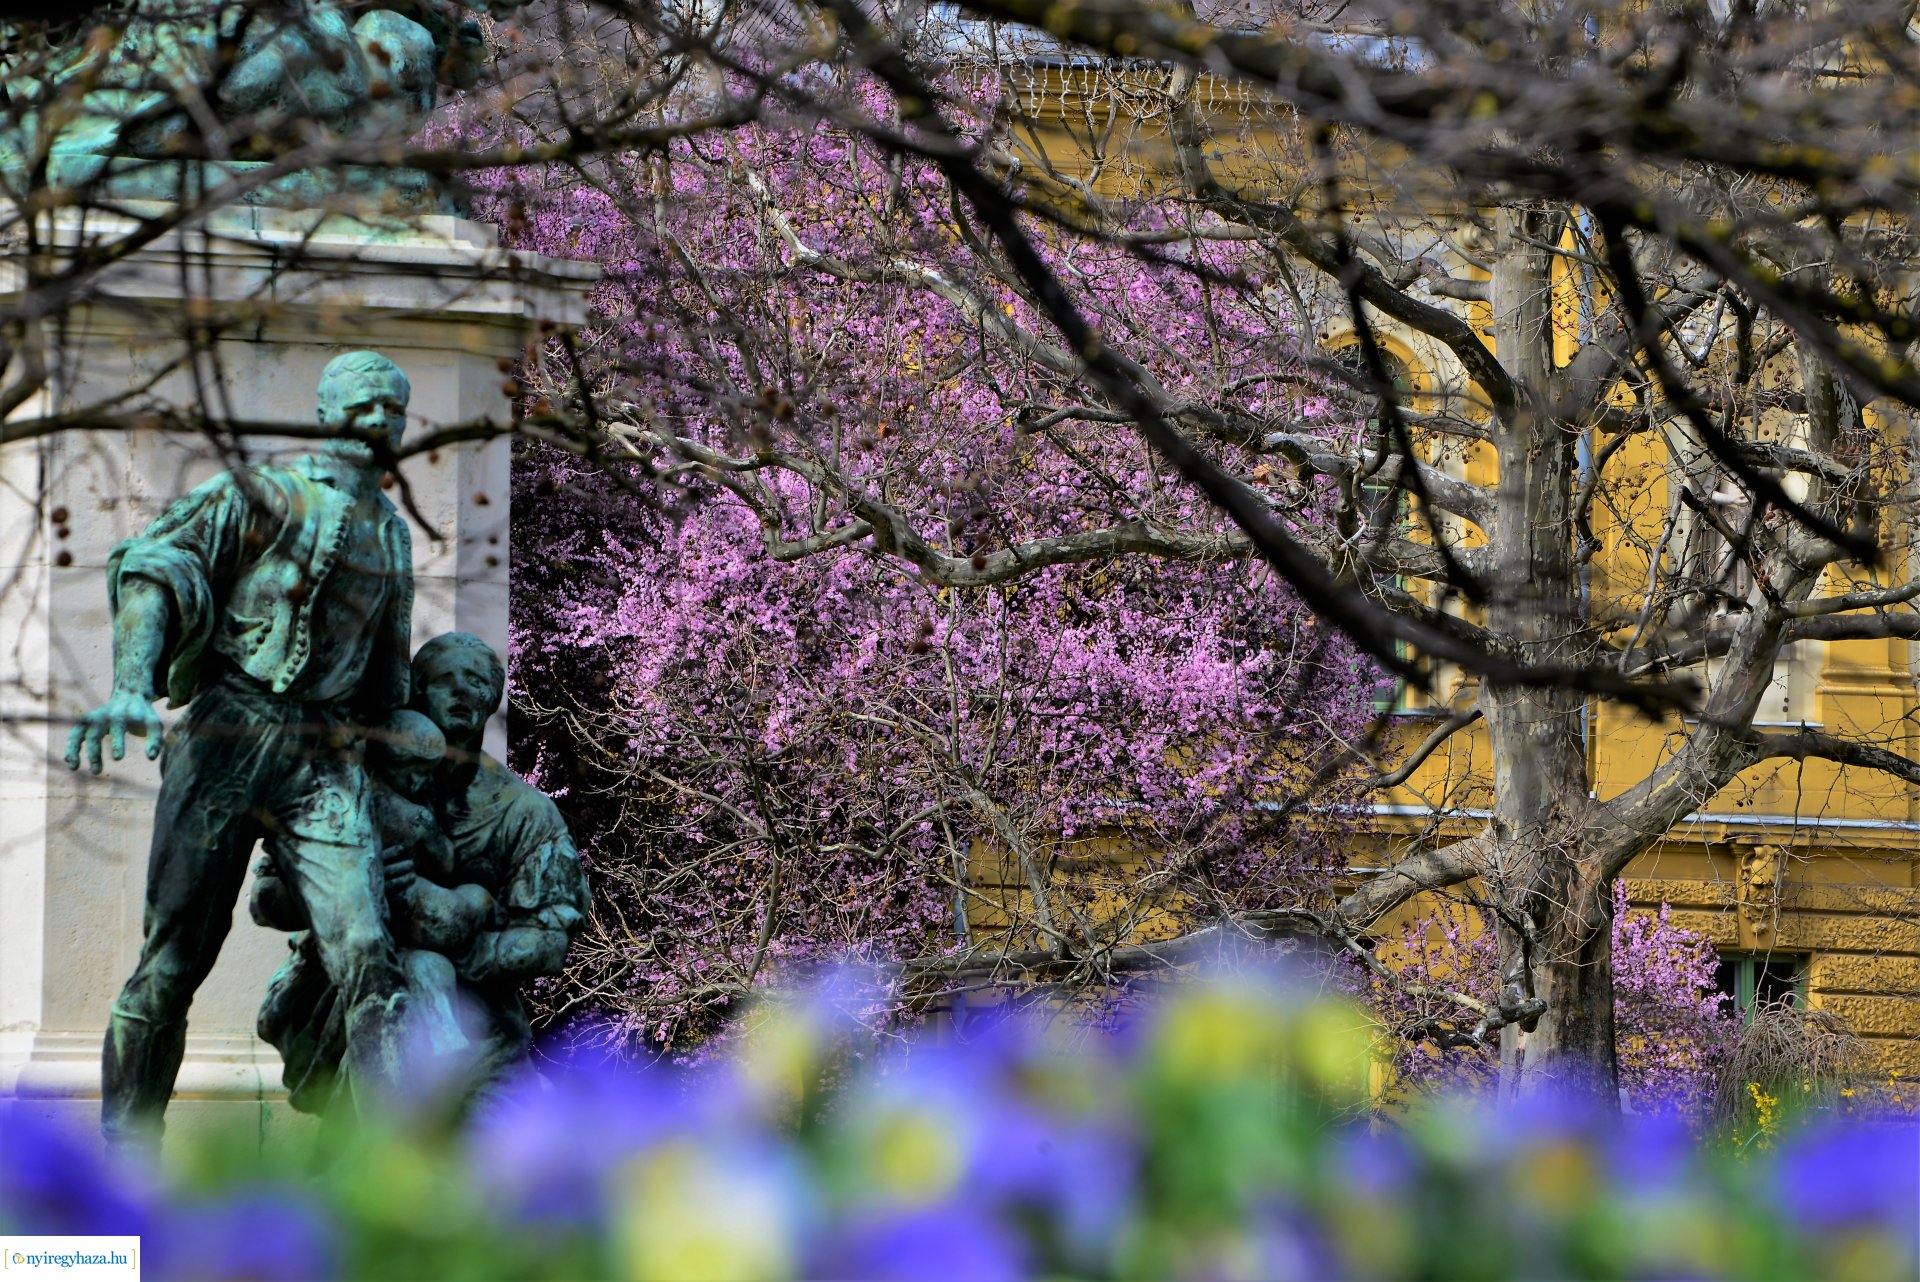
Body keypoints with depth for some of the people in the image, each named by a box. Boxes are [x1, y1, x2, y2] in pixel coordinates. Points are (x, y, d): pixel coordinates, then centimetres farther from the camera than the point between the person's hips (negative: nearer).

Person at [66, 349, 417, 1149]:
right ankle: (124, 1158, 5)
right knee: (174, 958, -4)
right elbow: (154, 572, -11)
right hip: (226, 741, -4)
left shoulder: (393, 536, 22)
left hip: (324, 761, 4)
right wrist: (132, 688, -28)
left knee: (366, 955, -13)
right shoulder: (259, 494, 3)